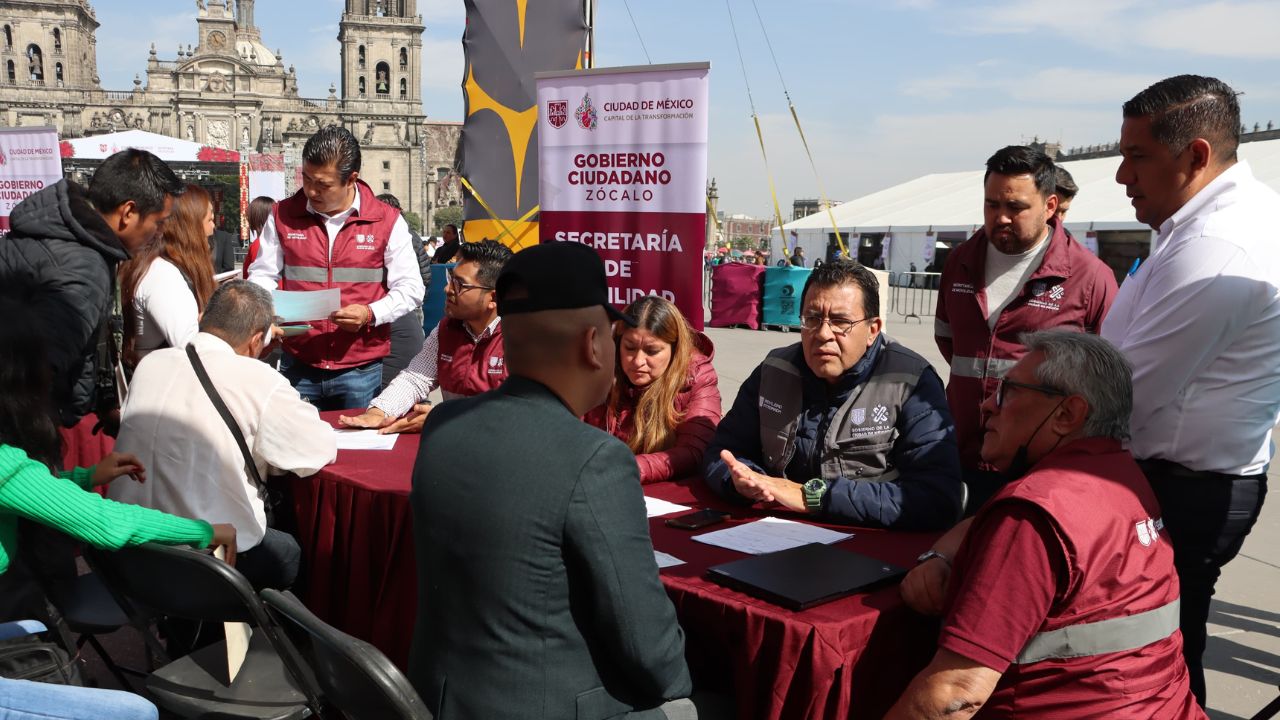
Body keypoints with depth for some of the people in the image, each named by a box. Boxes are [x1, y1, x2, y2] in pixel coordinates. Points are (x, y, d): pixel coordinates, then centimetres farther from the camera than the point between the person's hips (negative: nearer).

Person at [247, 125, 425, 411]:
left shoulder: (387, 221, -2)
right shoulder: (283, 215, 4)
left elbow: (410, 289, 0)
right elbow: (263, 274, 12)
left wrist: (371, 314, -17)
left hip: (361, 369, -1)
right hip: (297, 366, 2)